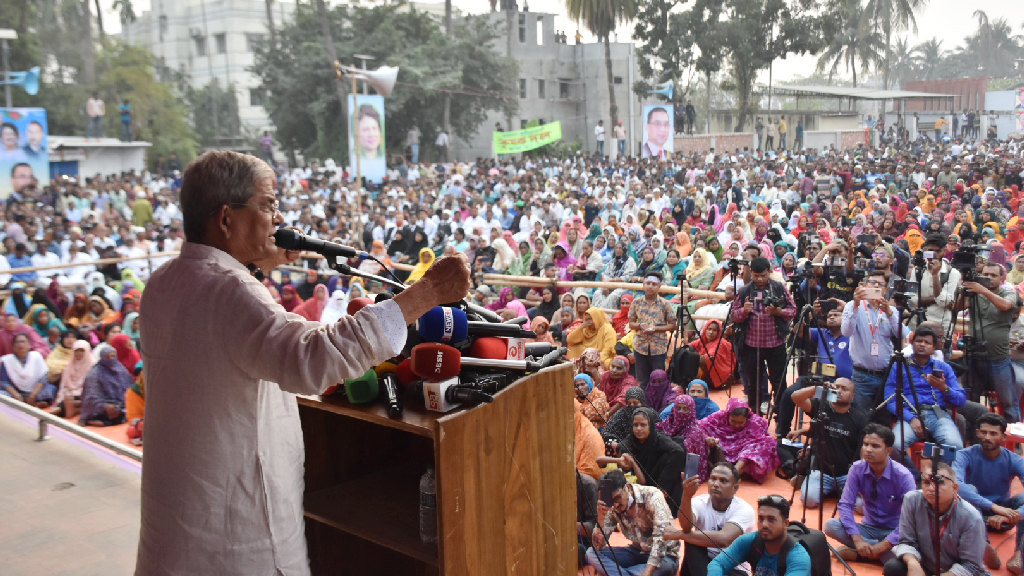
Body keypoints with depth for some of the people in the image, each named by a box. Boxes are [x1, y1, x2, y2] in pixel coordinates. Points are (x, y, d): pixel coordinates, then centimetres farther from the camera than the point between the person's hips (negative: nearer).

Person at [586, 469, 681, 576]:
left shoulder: (652, 496, -22)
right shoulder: (612, 509, -7)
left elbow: (661, 537, -32)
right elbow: (599, 546, -9)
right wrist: (601, 517, -25)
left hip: (664, 555, -4)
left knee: (664, 567, -40)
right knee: (591, 553, -13)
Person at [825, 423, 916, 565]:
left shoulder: (903, 476, -20)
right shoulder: (857, 469, -11)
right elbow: (845, 504, -12)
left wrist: (883, 545, -29)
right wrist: (857, 539, -26)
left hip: (894, 531, -3)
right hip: (869, 527, 3)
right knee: (830, 525, -23)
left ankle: (857, 553, -15)